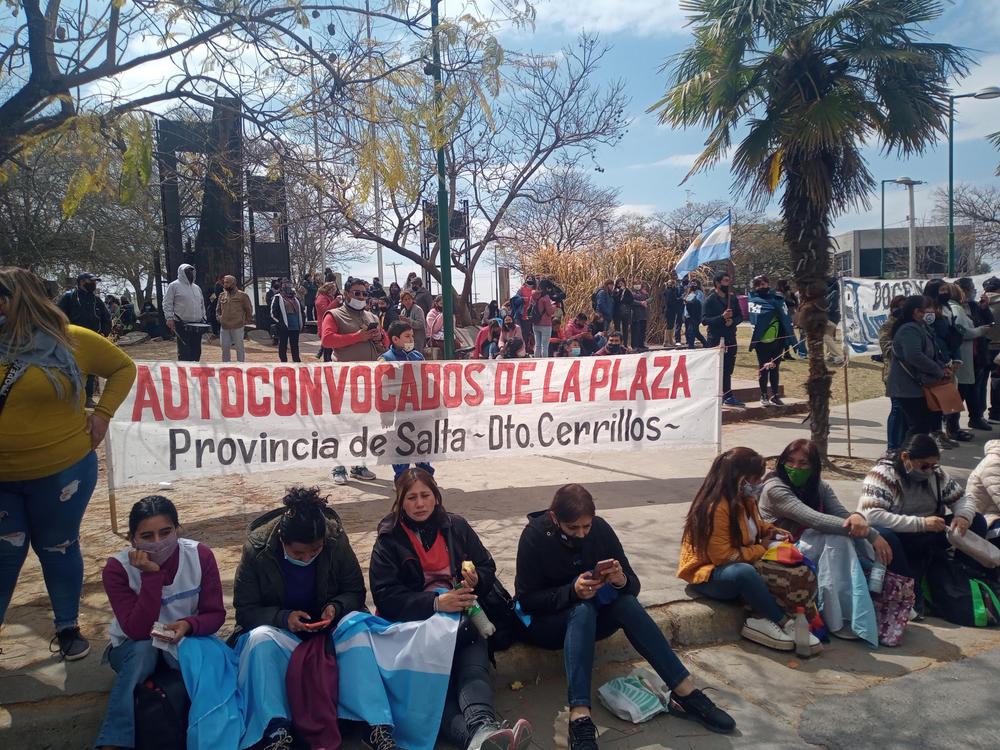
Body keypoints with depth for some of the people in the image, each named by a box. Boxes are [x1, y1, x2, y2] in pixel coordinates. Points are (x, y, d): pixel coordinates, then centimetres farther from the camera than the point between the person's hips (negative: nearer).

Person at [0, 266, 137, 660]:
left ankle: (68, 628, 31)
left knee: (58, 550, 14)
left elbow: (124, 367, 7)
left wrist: (103, 413, -2)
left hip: (62, 471, -2)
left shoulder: (73, 341, -6)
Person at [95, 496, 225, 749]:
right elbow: (137, 631, -27)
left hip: (185, 641, 0)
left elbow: (216, 614, -12)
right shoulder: (117, 569, -20)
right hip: (133, 649, 0)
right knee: (144, 648, -34)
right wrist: (151, 576, -35)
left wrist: (188, 625, -34)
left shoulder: (200, 555, -17)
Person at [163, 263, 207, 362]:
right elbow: (167, 303, -5)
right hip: (182, 326, -6)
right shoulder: (174, 286, -1)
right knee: (184, 353, -8)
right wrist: (169, 318, -14)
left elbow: (202, 304, 25)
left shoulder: (197, 288, 19)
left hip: (197, 326, 6)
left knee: (196, 352, 10)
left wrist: (203, 318, 16)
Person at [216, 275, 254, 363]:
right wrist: (218, 317, 9)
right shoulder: (222, 296, 12)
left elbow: (249, 309, 2)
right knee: (225, 347, 10)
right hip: (224, 327, 5)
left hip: (238, 327, -5)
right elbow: (218, 309, 24)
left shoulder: (242, 295, -3)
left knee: (239, 347, 3)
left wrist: (246, 321, 0)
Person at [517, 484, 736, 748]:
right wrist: (572, 591, -32)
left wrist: (621, 580, -30)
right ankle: (579, 718, -47)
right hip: (547, 621, -3)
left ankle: (685, 694, -28)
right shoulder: (534, 536, -18)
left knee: (626, 603, -27)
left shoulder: (600, 528, -9)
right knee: (582, 610, -35)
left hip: (592, 616, 3)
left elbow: (633, 585, -6)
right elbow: (526, 600, -17)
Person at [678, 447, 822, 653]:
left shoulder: (746, 499, 2)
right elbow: (723, 556, -26)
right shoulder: (716, 507, -26)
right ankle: (784, 623, -22)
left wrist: (769, 530, 1)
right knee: (744, 572, -40)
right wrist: (761, 549, -16)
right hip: (708, 575, -9)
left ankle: (761, 619, -21)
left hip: (741, 568, 9)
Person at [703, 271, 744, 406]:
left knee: (728, 369, 10)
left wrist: (733, 321, -9)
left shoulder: (733, 298, 10)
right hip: (716, 339, -6)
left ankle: (728, 397, 15)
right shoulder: (710, 300, -7)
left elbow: (740, 316, 13)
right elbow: (705, 320, -13)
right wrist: (722, 317, -24)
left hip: (730, 338, 6)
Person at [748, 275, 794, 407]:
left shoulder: (778, 299, 3)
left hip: (777, 340, 2)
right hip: (762, 341, -2)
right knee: (763, 369, 6)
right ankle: (764, 396, 16)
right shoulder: (754, 300, 2)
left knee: (775, 368, 11)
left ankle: (774, 396, 22)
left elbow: (786, 320, 0)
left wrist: (791, 338, -4)